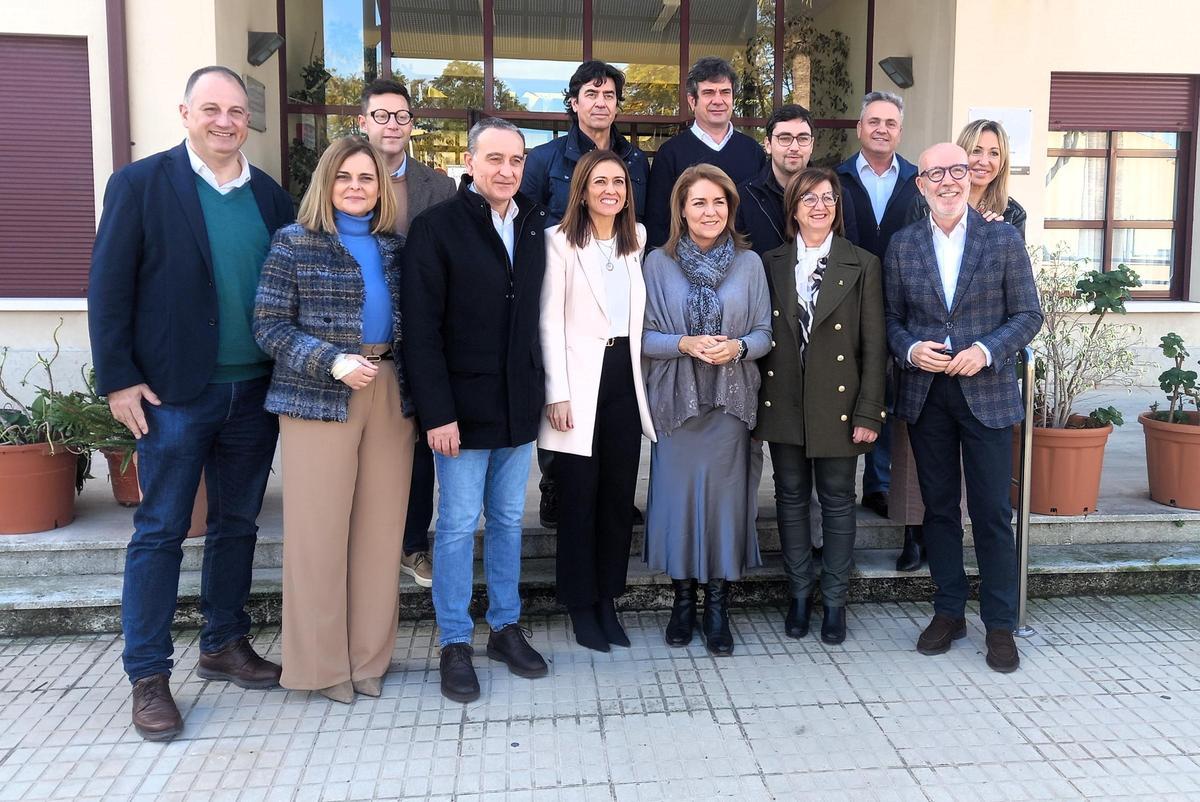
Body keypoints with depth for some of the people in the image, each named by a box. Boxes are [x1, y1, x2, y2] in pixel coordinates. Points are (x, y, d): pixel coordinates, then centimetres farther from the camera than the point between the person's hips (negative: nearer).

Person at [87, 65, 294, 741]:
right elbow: (109, 288, -5)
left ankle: (225, 646, 30)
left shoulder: (271, 196, 7)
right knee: (161, 532, 4)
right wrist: (118, 380, -10)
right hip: (174, 392, -4)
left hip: (256, 392, 4)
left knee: (238, 526, 14)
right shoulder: (141, 184, -4)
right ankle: (149, 677, 15)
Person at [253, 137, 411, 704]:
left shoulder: (393, 246, 13)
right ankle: (321, 661, 15)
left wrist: (411, 381, 2)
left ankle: (369, 655, 20)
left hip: (391, 396, 4)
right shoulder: (295, 242, 0)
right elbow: (269, 325, -5)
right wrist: (333, 362, -17)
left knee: (382, 528, 6)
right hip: (320, 397, -4)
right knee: (319, 528, 0)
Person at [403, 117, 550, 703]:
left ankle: (505, 627, 29)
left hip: (519, 406, 5)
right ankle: (455, 644, 19)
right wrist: (437, 413, -16)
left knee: (508, 519, 14)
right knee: (458, 525, 5)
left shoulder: (533, 227, 8)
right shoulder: (436, 227, -9)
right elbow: (422, 329, -12)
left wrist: (542, 389, 3)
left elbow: (537, 315, 9)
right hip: (462, 407, -5)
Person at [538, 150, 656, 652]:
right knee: (580, 496, 2)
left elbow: (638, 311, 14)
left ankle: (608, 600, 21)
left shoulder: (637, 238, 13)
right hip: (580, 380, -5)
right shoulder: (561, 241, -4)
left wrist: (641, 375, 5)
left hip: (626, 376, 5)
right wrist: (558, 394, -13)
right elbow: (550, 321, -7)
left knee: (620, 493, 8)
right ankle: (581, 606, 16)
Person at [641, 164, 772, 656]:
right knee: (677, 495, 3)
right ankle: (683, 597, 22)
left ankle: (718, 605, 17)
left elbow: (765, 334, 5)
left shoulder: (749, 263, 4)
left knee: (725, 497, 2)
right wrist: (684, 343, -17)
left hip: (730, 403, 1)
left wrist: (738, 347, -15)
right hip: (675, 402, 0)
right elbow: (643, 336, 0)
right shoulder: (658, 263, 1)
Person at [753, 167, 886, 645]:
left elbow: (874, 346, -3)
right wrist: (757, 404, 1)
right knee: (791, 498, 10)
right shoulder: (771, 265, 6)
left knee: (837, 502, 7)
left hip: (838, 404, -2)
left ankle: (834, 601, 20)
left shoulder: (862, 266, 0)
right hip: (783, 403, 2)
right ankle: (799, 595, 24)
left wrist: (869, 412, -8)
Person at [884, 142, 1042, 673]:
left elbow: (1028, 314, 0)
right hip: (925, 395, 2)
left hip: (986, 393, -2)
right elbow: (891, 318, 9)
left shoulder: (1004, 239, 0)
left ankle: (1000, 624, 16)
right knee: (939, 507, 11)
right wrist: (910, 349, -11)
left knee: (992, 512, 2)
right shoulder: (902, 245, 6)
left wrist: (986, 350, -16)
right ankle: (949, 612, 25)